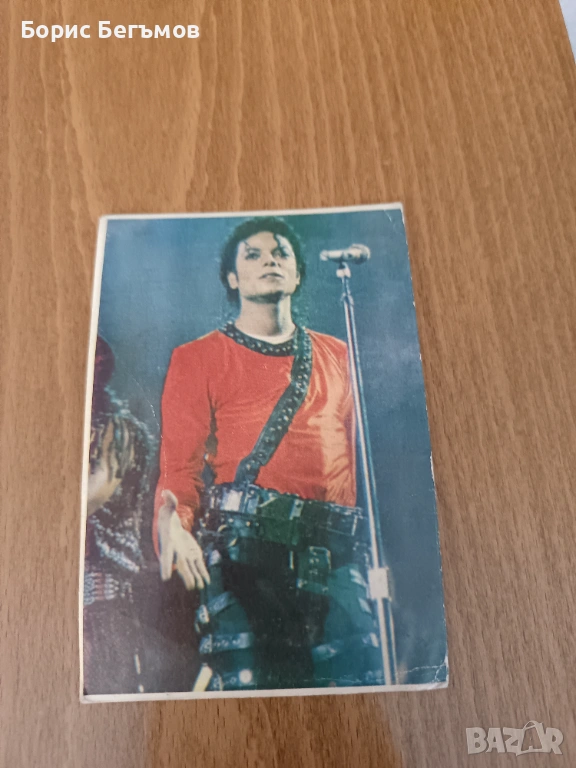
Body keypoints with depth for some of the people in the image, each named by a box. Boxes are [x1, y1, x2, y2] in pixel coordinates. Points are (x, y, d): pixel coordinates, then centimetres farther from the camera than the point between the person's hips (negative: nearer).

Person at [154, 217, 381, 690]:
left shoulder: (336, 355, 19)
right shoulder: (199, 358, 9)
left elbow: (356, 452, 18)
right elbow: (180, 464, 3)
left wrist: (363, 543, 9)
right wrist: (174, 524, -18)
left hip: (335, 547, 3)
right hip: (243, 542, -3)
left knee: (359, 675, 1)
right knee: (247, 681, -4)